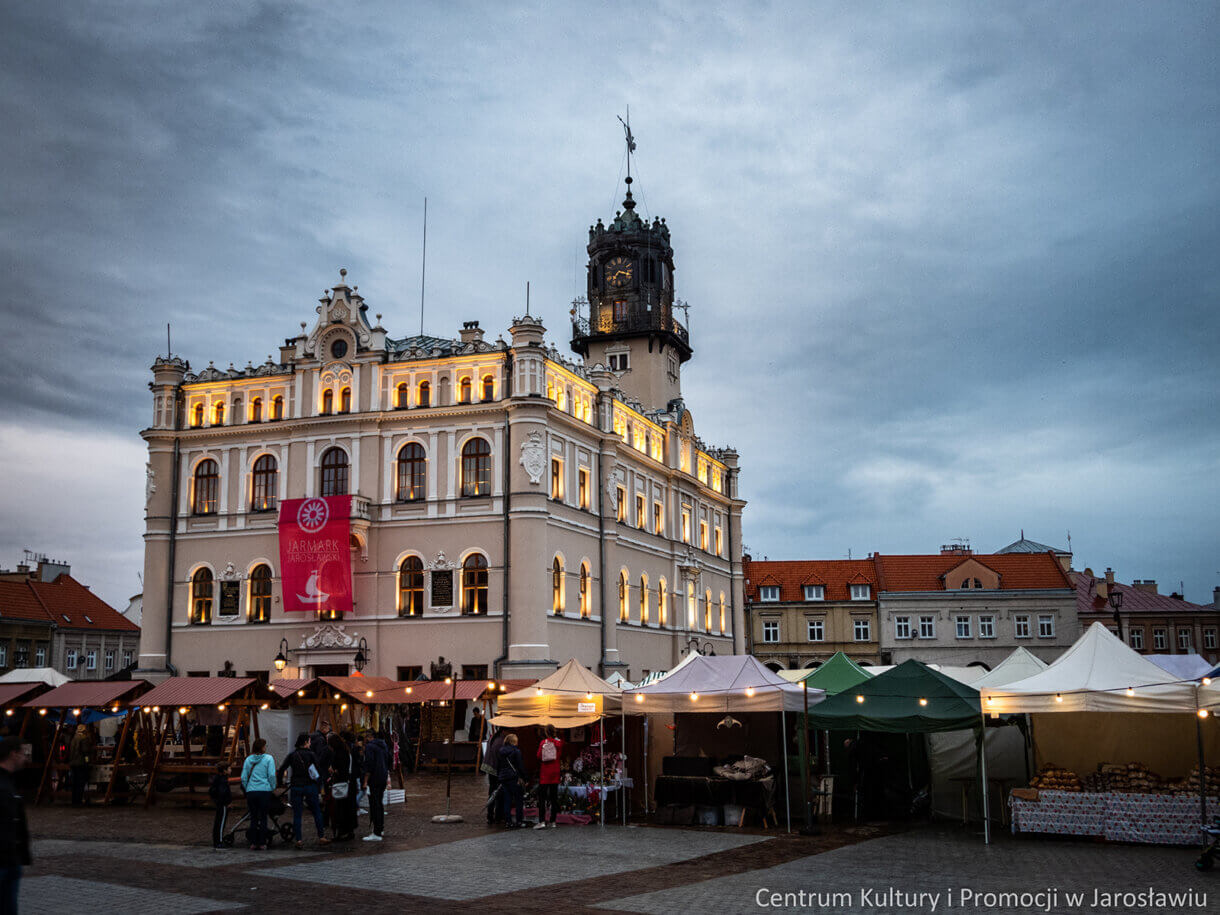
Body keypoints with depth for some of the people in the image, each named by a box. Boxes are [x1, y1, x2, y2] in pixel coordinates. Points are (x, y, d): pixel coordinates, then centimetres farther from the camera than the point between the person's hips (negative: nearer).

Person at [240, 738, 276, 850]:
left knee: (253, 818, 10)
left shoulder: (248, 759, 9)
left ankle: (253, 843, 10)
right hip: (264, 790, -3)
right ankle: (262, 843, 2)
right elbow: (271, 775, -8)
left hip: (251, 791, 3)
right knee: (263, 818, 2)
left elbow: (243, 778, 9)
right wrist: (273, 788, 5)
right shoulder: (268, 758, -2)